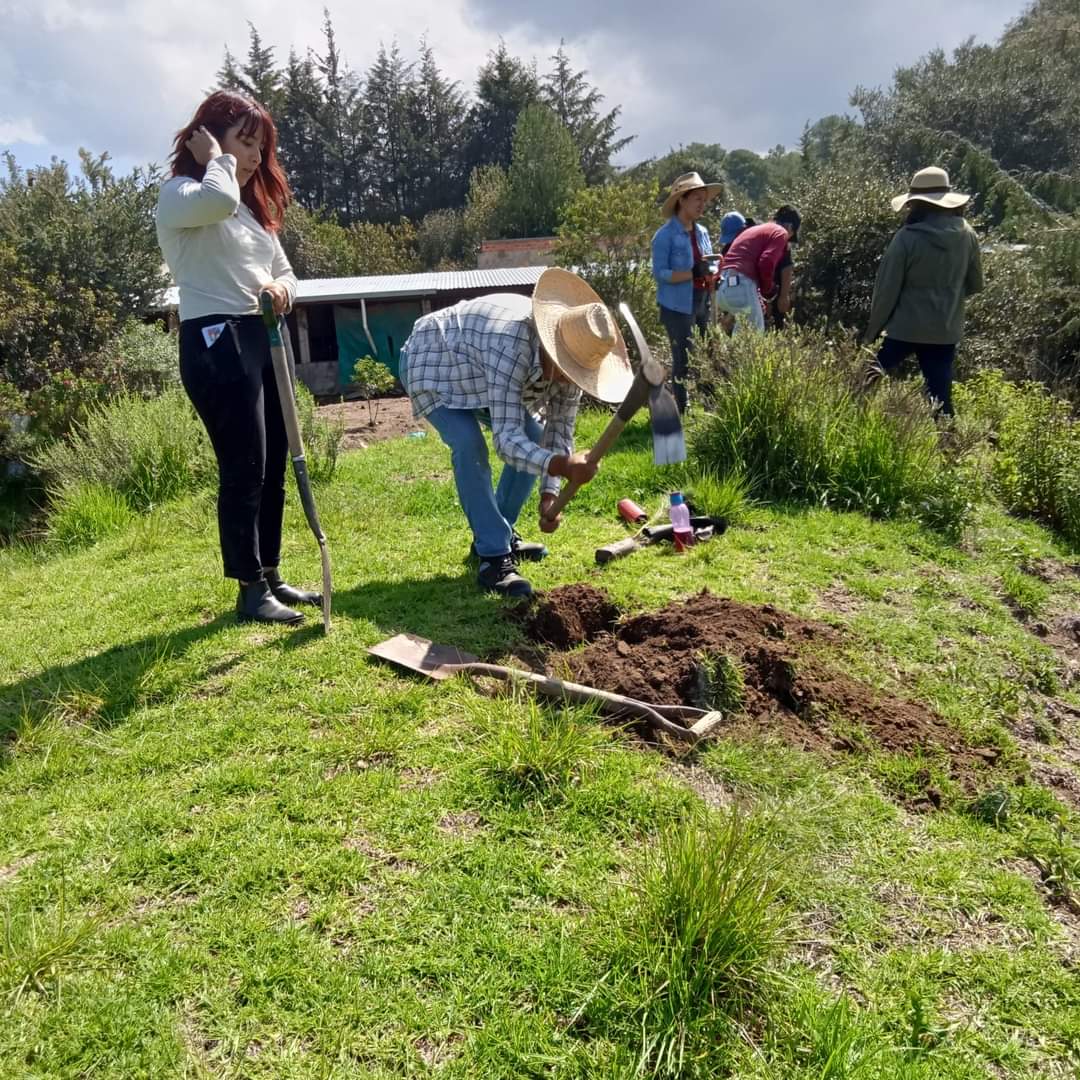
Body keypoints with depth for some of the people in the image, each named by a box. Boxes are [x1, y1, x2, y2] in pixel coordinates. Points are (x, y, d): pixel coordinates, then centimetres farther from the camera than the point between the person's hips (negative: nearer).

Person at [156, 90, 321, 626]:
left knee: (272, 466, 8)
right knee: (244, 468, -9)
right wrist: (216, 159, -7)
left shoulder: (252, 206, 23)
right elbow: (219, 200, -27)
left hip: (262, 339, 9)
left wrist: (282, 287, 0)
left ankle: (270, 576, 18)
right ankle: (251, 590, 0)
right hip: (215, 342, -9)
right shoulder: (179, 194, -3)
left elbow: (285, 270, 24)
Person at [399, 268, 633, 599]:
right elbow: (506, 438, -46)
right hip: (432, 365, -8)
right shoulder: (513, 345, -44)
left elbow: (560, 429, -14)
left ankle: (497, 534, 16)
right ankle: (493, 557, -22)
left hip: (477, 373, 8)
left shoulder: (570, 359, -20)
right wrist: (561, 465, -61)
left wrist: (550, 492, -26)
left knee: (534, 440, 3)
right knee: (470, 447, -29)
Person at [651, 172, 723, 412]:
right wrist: (693, 274, -24)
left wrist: (712, 275, -3)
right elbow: (660, 273, -15)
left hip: (702, 304, 7)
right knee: (684, 360, -3)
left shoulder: (702, 232, 13)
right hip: (678, 307, -7)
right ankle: (683, 412, 7)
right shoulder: (666, 235, -9)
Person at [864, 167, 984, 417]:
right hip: (946, 329, 4)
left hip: (905, 327, -4)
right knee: (940, 395, 9)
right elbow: (975, 284, 11)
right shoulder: (967, 235, 1)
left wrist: (872, 331, 1)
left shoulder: (907, 238, -13)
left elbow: (886, 290, -9)